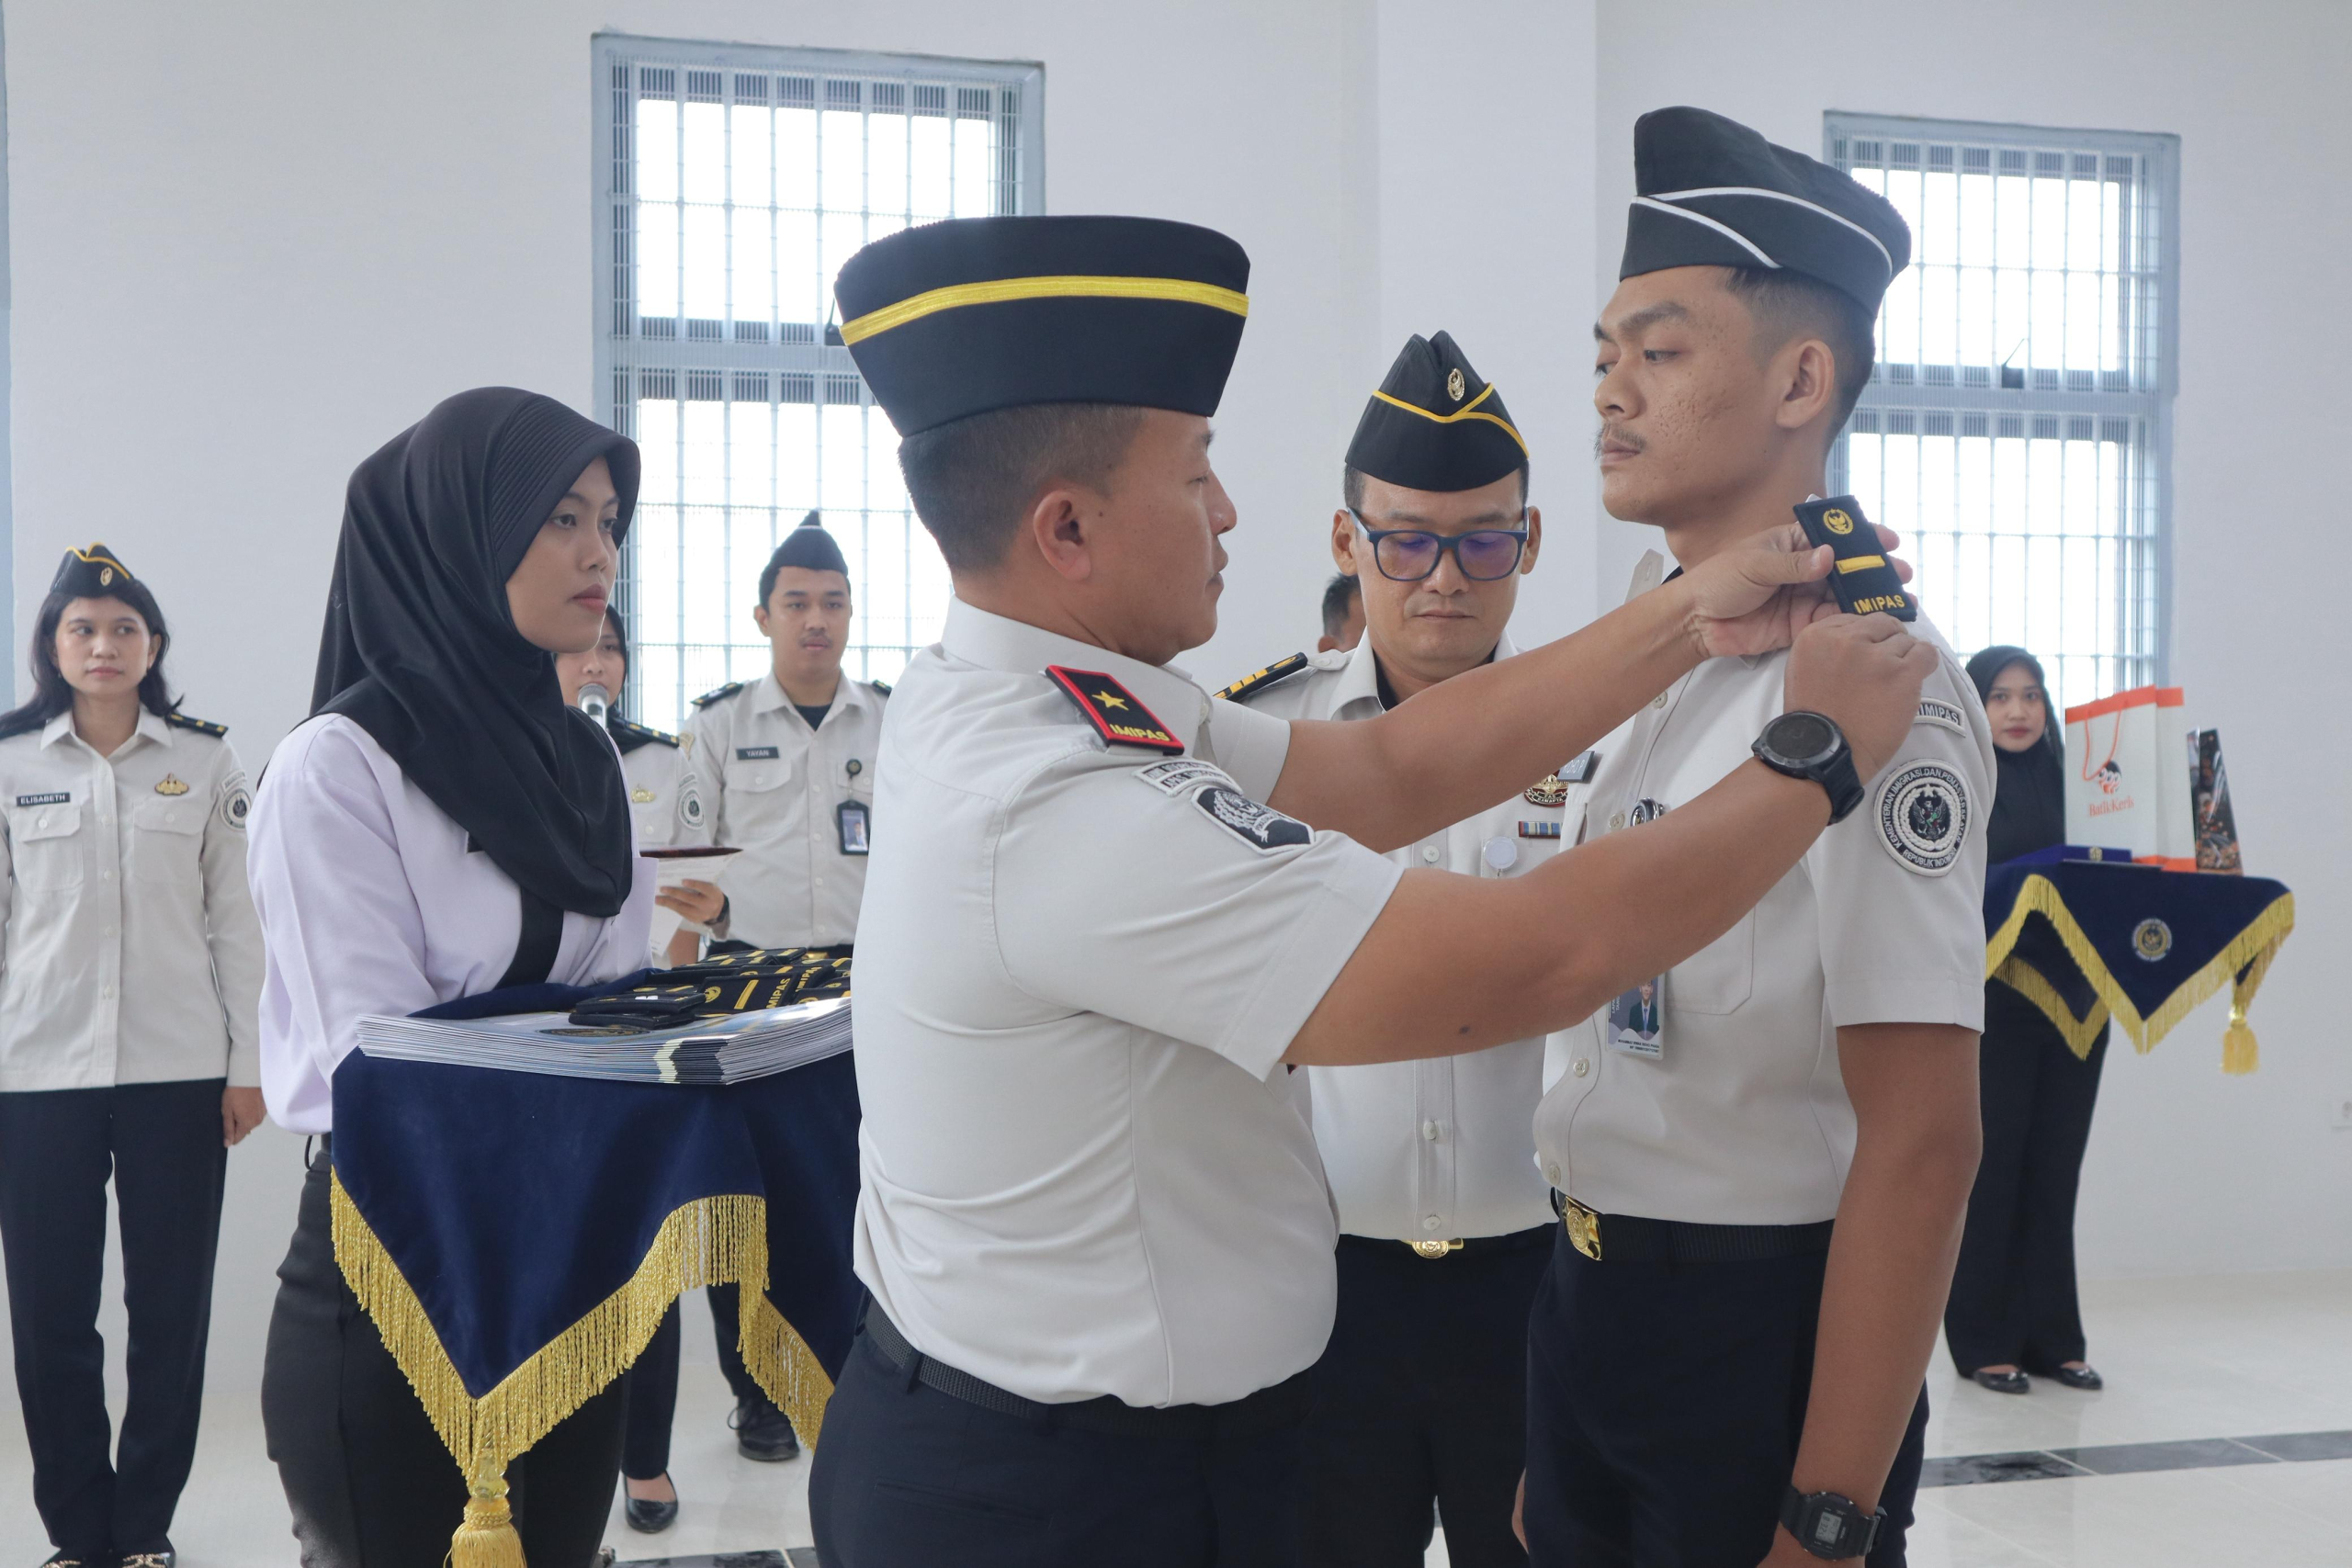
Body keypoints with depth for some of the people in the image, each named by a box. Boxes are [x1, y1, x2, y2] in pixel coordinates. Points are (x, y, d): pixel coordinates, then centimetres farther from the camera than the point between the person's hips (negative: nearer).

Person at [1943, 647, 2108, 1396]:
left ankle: (2052, 1338, 16)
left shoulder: (2070, 783, 11)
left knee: (2053, 1173, 8)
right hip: (1992, 1004, -4)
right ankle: (1985, 1342, 8)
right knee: (1990, 1172, 0)